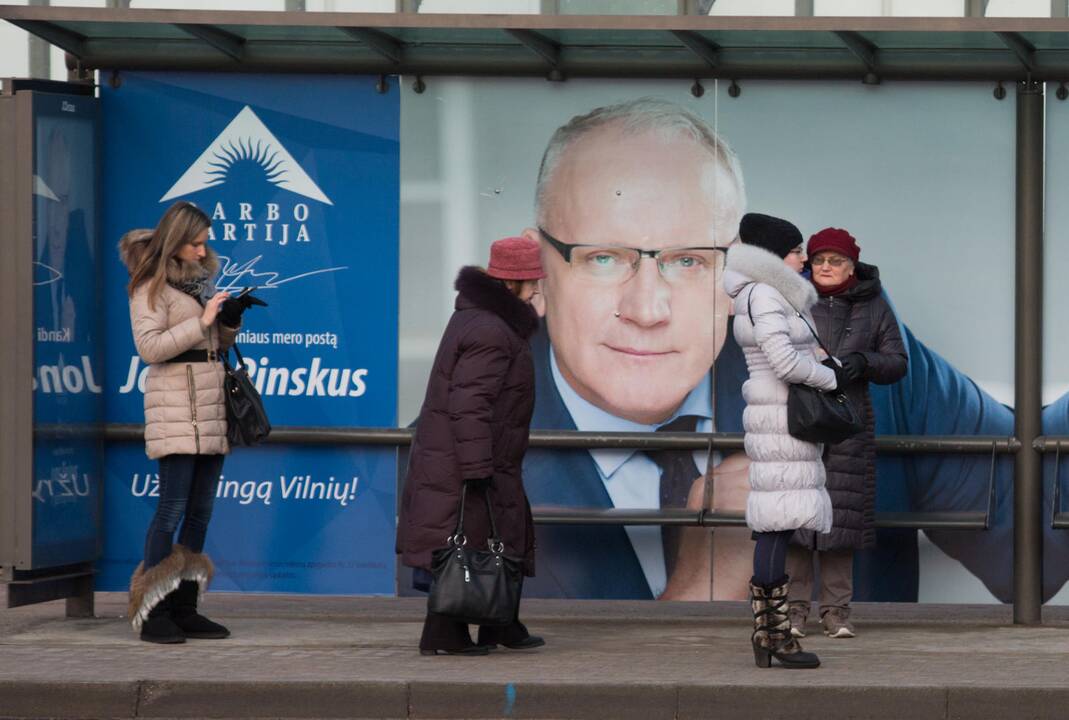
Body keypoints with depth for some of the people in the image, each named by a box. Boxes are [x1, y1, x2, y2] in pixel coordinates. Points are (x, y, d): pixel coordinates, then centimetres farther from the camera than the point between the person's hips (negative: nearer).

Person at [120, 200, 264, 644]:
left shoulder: (200, 278, 17)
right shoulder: (151, 286, -5)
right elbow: (149, 347, -15)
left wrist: (232, 317, 3)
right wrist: (201, 322, -16)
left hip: (211, 407, 8)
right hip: (175, 404, -8)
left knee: (201, 511, 7)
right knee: (173, 507, -12)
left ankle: (185, 609, 10)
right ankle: (153, 613, -10)